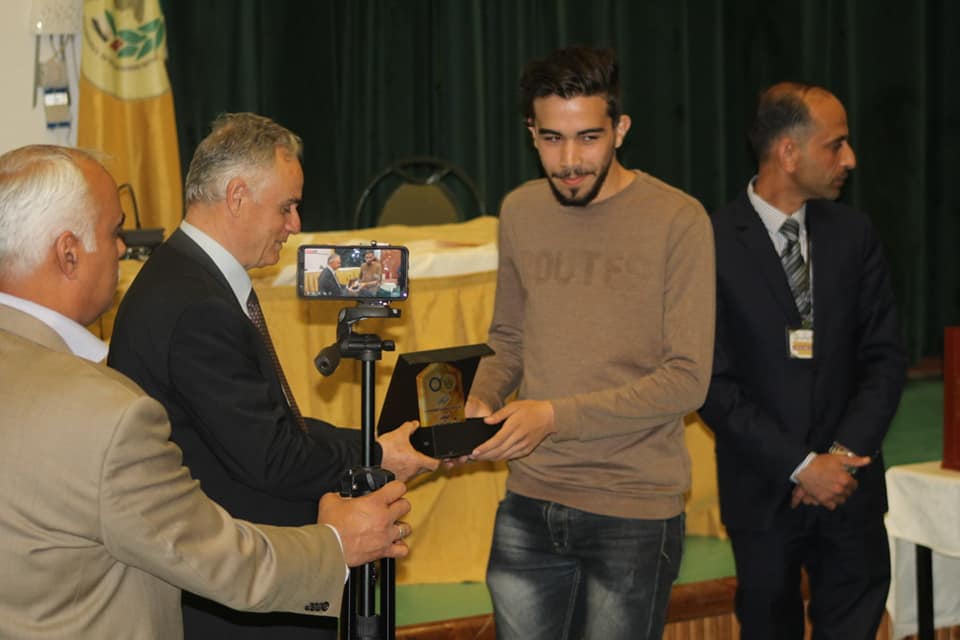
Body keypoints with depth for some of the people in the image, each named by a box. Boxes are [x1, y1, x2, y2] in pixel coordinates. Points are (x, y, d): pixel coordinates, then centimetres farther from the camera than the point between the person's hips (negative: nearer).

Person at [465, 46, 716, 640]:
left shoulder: (678, 221, -10)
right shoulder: (520, 212, 6)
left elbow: (687, 380, -13)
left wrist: (555, 416, -19)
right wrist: (481, 403, -4)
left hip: (634, 513, -4)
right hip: (529, 504, 4)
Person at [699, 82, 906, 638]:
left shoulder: (853, 233, 3)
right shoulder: (715, 244, -9)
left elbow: (886, 357, 2)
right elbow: (713, 384, -11)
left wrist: (845, 453, -11)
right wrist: (799, 466, -15)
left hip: (849, 487, 3)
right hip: (763, 490, -3)